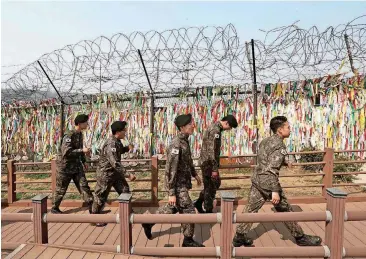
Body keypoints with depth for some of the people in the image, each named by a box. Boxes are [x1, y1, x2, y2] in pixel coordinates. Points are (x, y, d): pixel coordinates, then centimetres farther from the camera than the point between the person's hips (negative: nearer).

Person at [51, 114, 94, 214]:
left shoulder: (80, 134, 5)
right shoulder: (69, 135, -21)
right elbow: (66, 152, -30)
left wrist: (83, 161, 20)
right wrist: (82, 150, -30)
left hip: (76, 166, 7)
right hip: (65, 166, -7)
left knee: (84, 186, -1)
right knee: (61, 189, 9)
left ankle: (92, 208, 0)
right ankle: (54, 208, 30)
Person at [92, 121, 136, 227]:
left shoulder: (117, 141, 0)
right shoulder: (110, 144, -28)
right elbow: (115, 163, -33)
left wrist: (127, 148, 1)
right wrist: (128, 174, -31)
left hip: (115, 172, 9)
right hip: (105, 174, -9)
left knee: (125, 191, 10)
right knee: (101, 197, 8)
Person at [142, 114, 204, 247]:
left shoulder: (184, 141, 4)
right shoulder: (176, 145, -25)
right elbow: (170, 170, -26)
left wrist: (195, 174, 29)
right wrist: (171, 193, -24)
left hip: (183, 182, 10)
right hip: (178, 184, -10)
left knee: (173, 207, 23)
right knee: (188, 211, 1)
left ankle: (148, 223, 36)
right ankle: (188, 240, 21)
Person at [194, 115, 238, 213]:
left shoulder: (214, 127, 12)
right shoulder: (216, 130, -20)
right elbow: (212, 151, -24)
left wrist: (215, 166, 25)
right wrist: (215, 168, -20)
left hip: (206, 162, 10)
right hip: (208, 163, -10)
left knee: (216, 183, 19)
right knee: (211, 187, 2)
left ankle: (199, 202, 26)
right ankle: (208, 210, 16)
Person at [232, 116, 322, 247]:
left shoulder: (265, 141, 11)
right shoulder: (279, 145, -16)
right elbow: (272, 169, -24)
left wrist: (282, 162, 36)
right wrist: (275, 191, -25)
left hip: (257, 179, 8)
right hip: (268, 182, -8)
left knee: (251, 208, 12)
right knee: (285, 210, 9)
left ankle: (239, 237, 18)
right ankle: (300, 237, 27)